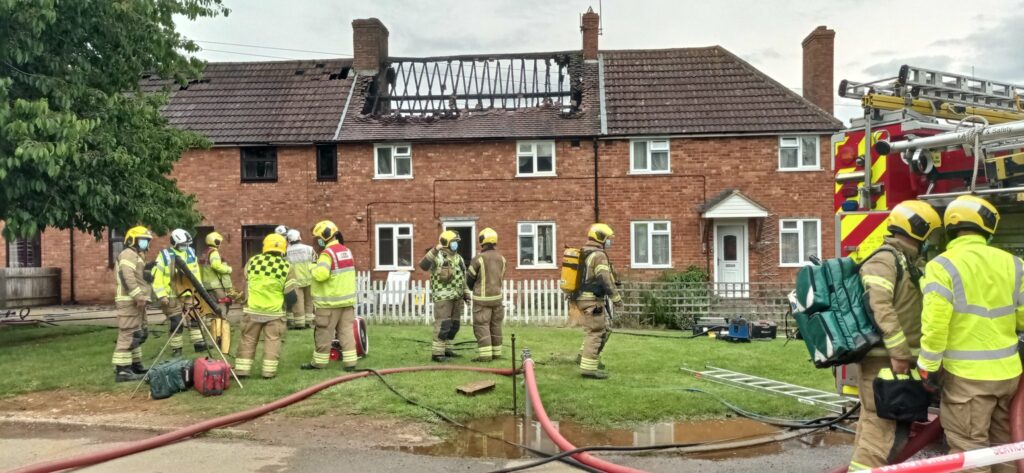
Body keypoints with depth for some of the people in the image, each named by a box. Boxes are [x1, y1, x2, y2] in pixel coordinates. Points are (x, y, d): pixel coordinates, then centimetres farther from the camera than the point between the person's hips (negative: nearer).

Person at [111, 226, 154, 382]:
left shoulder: (137, 256, 26)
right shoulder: (128, 254, -9)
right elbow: (127, 277, -24)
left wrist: (142, 297, 23)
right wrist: (138, 296, -27)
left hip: (136, 301, 11)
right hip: (130, 301, -11)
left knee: (139, 334, 18)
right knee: (128, 334, -13)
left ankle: (135, 365, 27)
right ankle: (122, 370, -13)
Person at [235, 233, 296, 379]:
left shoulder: (252, 262, -1)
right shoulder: (285, 267, -9)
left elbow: (246, 284, 14)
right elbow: (290, 295, -6)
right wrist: (288, 303, 15)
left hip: (252, 310, 2)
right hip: (275, 312, -2)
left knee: (248, 340, 12)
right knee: (272, 341, 8)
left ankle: (241, 370, 14)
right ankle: (269, 371, 7)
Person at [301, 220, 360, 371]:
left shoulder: (328, 253, -16)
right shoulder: (347, 251, 12)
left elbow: (321, 274, -28)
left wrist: (313, 270, -7)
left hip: (330, 302, -7)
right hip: (347, 299, 7)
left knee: (324, 333, 4)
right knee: (346, 331, 7)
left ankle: (319, 362, 13)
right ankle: (350, 362, 5)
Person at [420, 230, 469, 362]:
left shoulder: (458, 258, 13)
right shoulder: (437, 256, -9)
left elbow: (462, 279, 19)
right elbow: (423, 265, -28)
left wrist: (466, 296, 14)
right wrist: (434, 251, -36)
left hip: (456, 297, 8)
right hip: (443, 296, -8)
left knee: (453, 325, 10)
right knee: (443, 325, -11)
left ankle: (447, 349, 21)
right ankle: (437, 353, -7)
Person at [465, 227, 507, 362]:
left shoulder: (479, 259, -16)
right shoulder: (501, 258, 3)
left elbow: (470, 278, -4)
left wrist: (474, 289, 17)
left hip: (482, 298, -6)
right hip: (496, 296, 6)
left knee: (481, 326, -2)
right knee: (495, 325, 12)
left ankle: (485, 355, -6)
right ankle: (496, 352, 17)